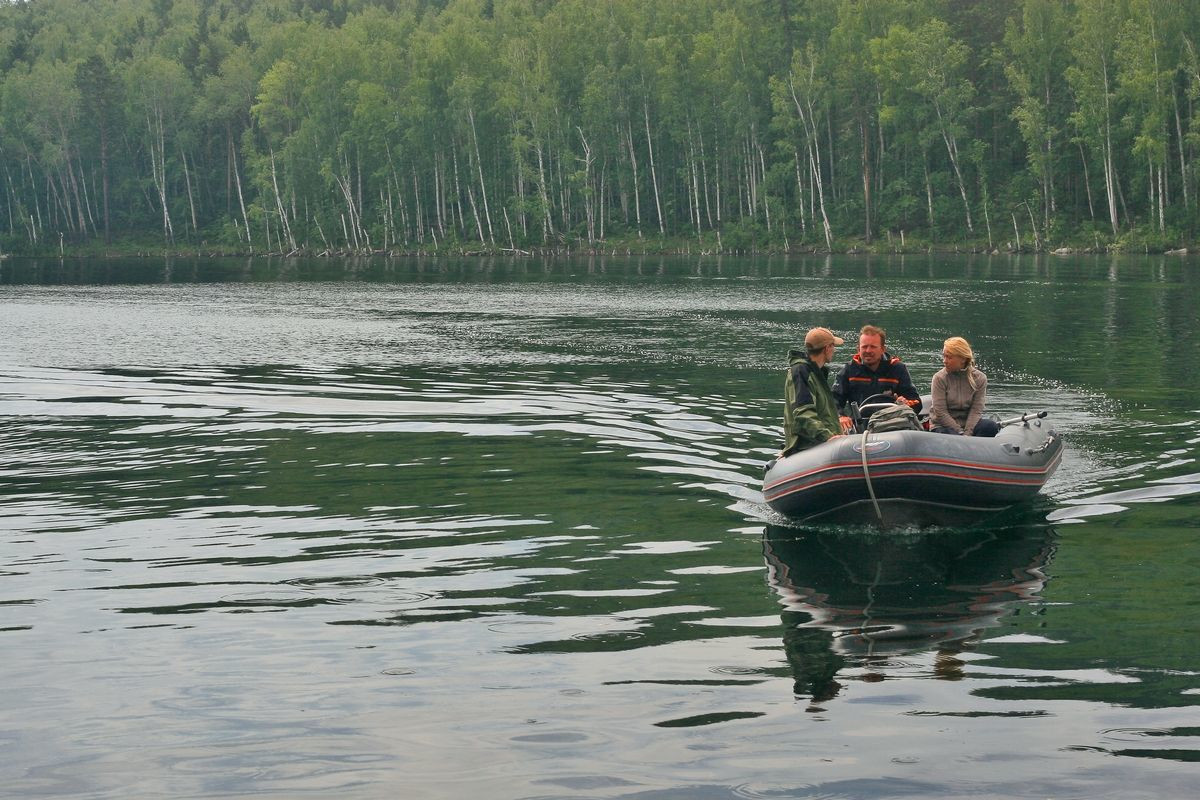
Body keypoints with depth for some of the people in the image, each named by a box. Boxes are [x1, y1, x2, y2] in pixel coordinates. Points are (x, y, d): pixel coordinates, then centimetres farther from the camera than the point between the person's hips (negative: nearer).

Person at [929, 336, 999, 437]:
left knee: (991, 426, -26)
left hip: (968, 424, 3)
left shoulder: (979, 379, -1)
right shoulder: (939, 378, -7)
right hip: (944, 426, -3)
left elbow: (976, 411, -7)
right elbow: (941, 413, -12)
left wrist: (967, 434, -22)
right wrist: (961, 433, -18)